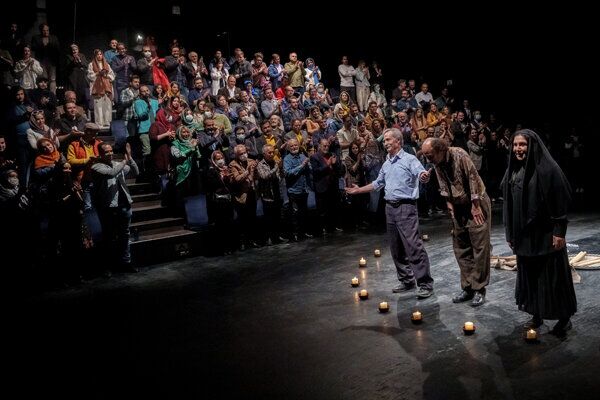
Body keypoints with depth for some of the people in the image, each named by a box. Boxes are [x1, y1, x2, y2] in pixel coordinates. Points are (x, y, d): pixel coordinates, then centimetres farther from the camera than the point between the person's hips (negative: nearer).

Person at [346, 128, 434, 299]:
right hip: (390, 207, 8)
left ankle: (425, 284, -5)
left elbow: (422, 175, -20)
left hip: (405, 207, -8)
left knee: (414, 247, -12)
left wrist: (424, 177, -43)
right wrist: (358, 190, 31)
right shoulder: (386, 164, 17)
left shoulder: (409, 159, -6)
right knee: (396, 249, 11)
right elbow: (377, 183, 29)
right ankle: (407, 280, 22)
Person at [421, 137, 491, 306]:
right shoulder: (437, 163, -1)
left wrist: (475, 206, -19)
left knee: (480, 246, -5)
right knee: (461, 248, 8)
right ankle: (467, 287, 18)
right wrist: (449, 202, 2)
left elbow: (473, 178, -22)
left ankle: (479, 289, 3)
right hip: (458, 206, 7)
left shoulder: (459, 155, -22)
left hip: (476, 204, -7)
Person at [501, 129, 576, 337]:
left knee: (553, 275, 4)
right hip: (524, 235, 6)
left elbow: (560, 201, -13)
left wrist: (559, 232, -15)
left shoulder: (547, 168, -13)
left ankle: (565, 317, 20)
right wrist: (510, 232, 11)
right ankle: (536, 315, 25)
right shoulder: (513, 170, 6)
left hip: (546, 234, -6)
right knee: (528, 275, 12)